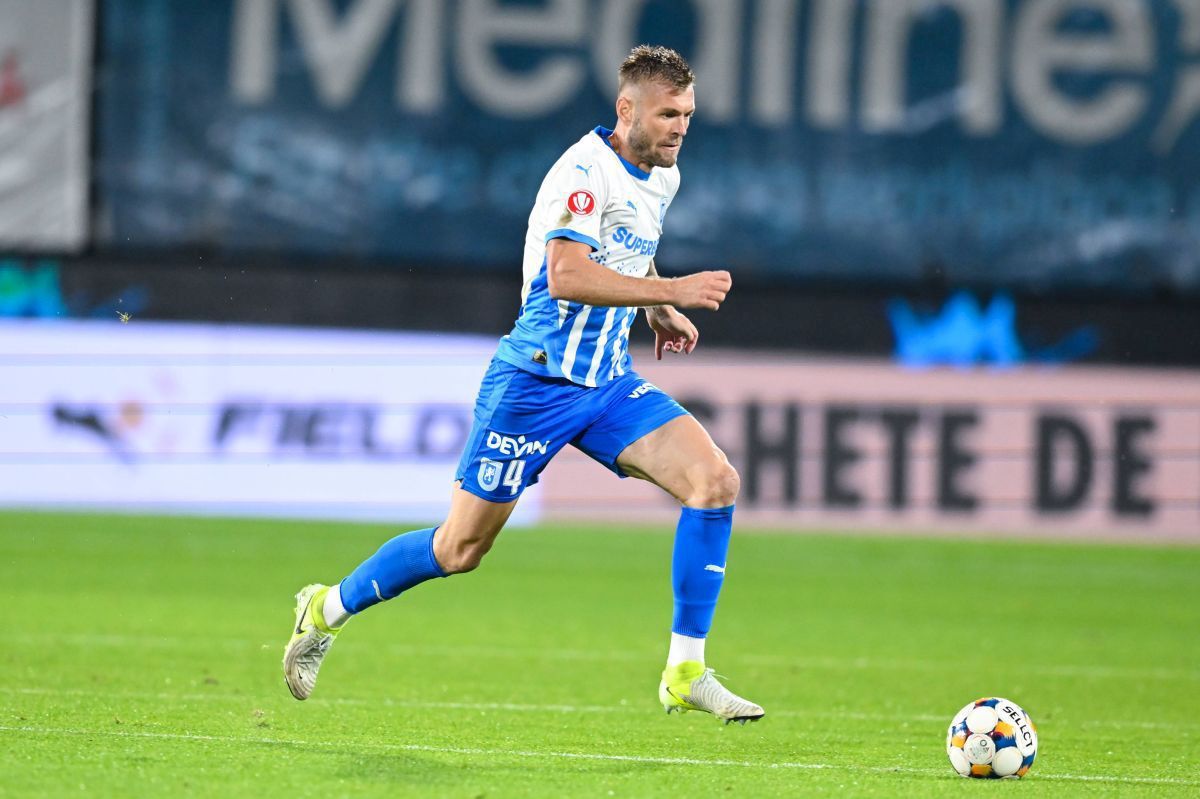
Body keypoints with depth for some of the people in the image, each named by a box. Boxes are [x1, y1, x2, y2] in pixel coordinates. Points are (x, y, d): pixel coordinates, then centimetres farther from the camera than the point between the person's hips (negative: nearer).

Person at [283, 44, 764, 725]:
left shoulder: (662, 177, 9)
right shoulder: (585, 171, -19)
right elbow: (565, 273, -33)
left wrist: (658, 312, 17)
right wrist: (671, 291, -35)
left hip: (609, 383, 7)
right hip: (538, 381, -7)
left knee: (715, 481, -12)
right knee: (462, 548, 2)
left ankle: (686, 674, -8)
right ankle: (328, 610, 27)